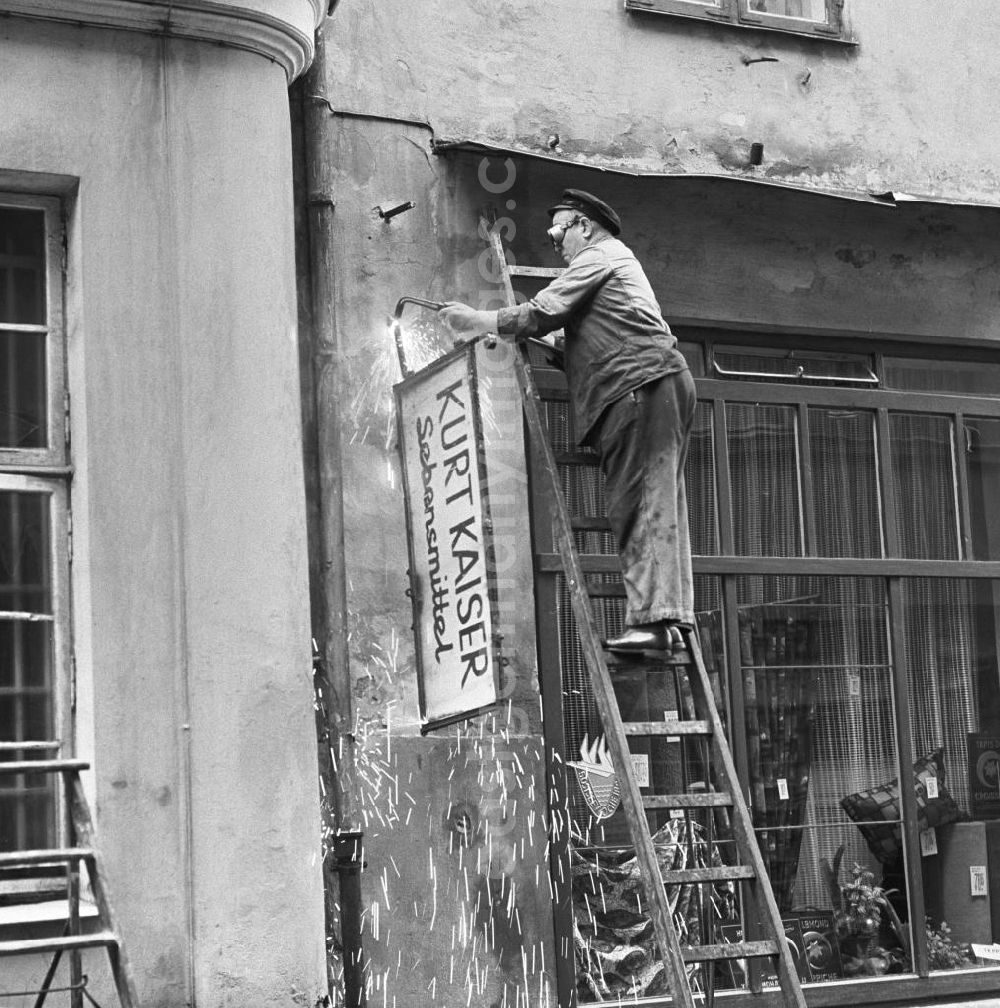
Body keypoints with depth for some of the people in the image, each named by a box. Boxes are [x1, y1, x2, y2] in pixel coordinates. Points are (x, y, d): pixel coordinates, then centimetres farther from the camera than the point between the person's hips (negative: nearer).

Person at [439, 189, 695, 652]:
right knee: (656, 505, 5)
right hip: (660, 387, 10)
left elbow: (541, 314, -8)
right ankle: (667, 618, 2)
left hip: (640, 388, -10)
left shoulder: (598, 258, 1)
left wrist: (475, 321, 0)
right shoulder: (618, 260, 32)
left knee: (642, 506, -16)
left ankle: (651, 618, -23)